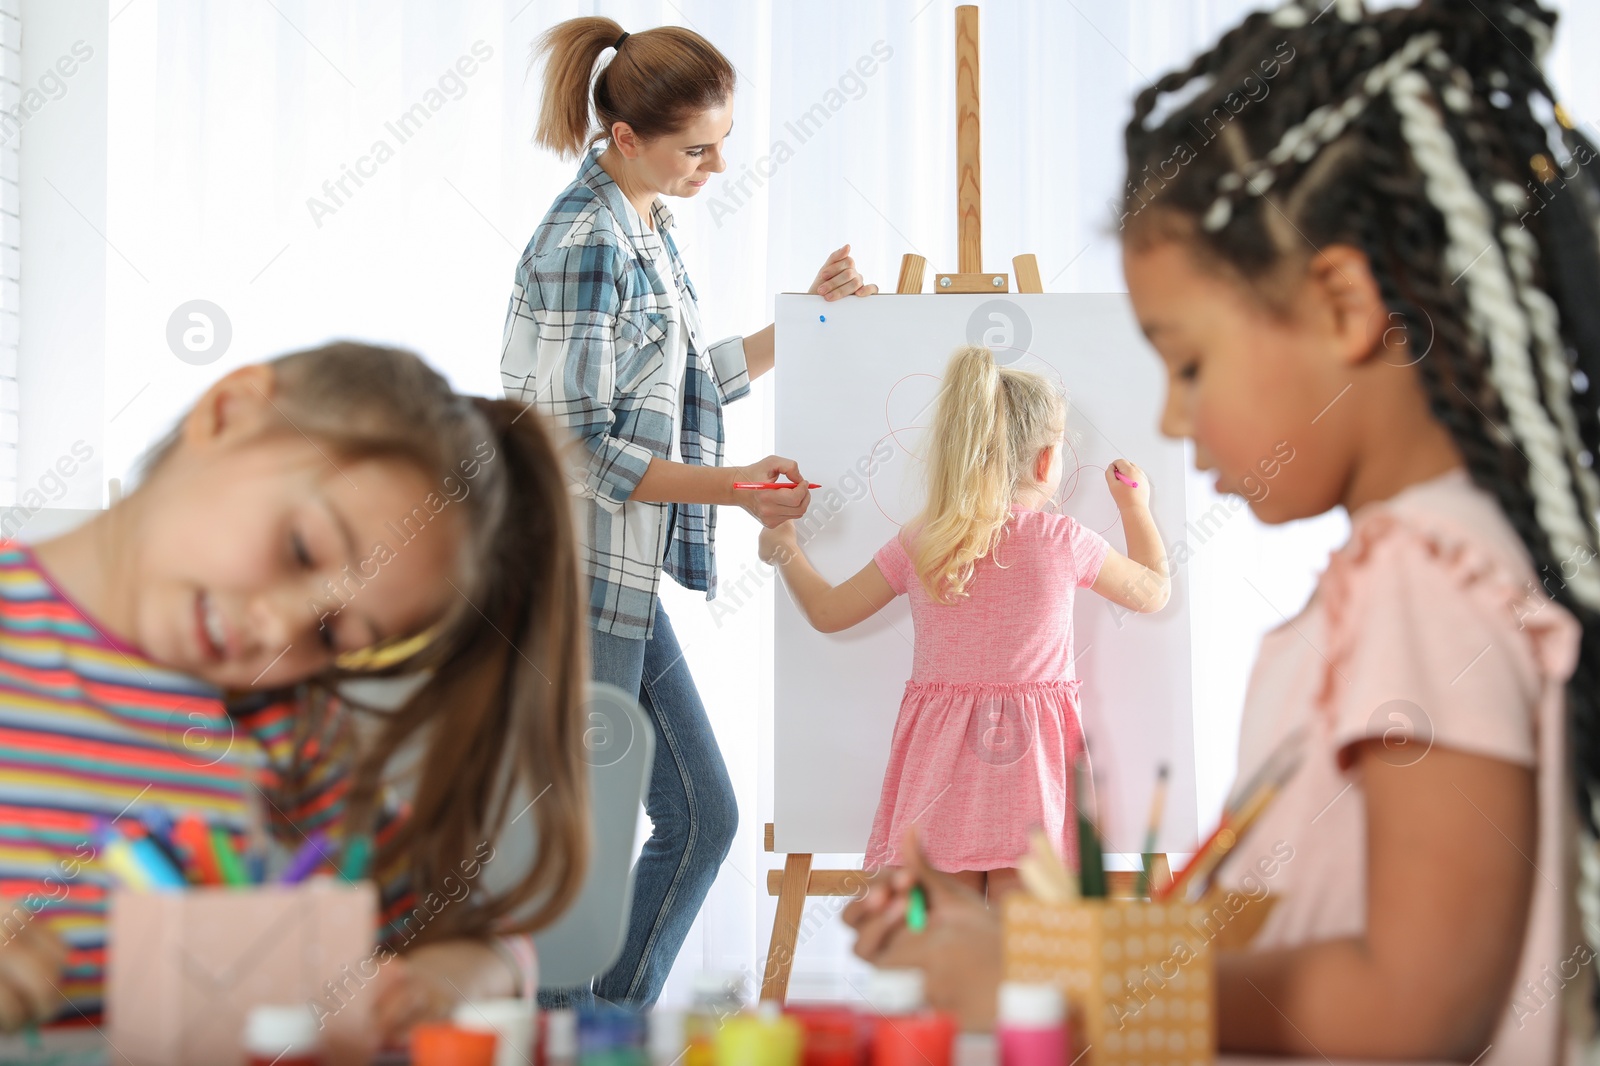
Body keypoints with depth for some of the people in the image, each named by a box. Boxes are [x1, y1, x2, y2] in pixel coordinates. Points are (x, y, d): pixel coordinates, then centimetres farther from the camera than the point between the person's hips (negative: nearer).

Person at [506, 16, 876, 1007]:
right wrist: (734, 486, -23)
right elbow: (581, 446, -20)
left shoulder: (645, 230, 12)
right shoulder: (583, 244, -17)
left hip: (626, 582, 10)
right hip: (573, 588, -10)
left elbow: (687, 385, 19)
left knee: (703, 820, 14)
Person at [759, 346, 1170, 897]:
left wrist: (785, 550, 29)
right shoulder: (1063, 540, -5)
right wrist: (1136, 506, 26)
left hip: (943, 765, 2)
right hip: (1029, 764, -2)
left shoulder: (916, 545, 0)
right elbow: (1153, 592, 11)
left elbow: (828, 612, 10)